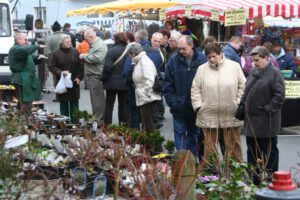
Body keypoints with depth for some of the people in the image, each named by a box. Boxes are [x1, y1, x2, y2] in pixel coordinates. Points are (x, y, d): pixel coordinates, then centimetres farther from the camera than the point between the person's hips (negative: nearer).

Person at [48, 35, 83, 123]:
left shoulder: (75, 52, 5)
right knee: (64, 104, 3)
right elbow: (51, 66, -3)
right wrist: (60, 72, -17)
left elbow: (80, 66, 7)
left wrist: (79, 77, -4)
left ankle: (75, 122, 14)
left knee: (74, 103, 6)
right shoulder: (56, 53, -3)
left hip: (74, 82, 2)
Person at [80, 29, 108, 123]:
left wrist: (84, 56, -14)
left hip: (96, 76, -11)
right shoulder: (93, 45, 19)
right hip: (92, 75, 11)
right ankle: (95, 116, 24)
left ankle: (100, 120, -3)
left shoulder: (100, 45, -15)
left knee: (98, 98, -7)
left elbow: (96, 58, -27)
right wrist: (84, 56, 8)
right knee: (94, 97, 16)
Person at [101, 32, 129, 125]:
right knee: (124, 105, 12)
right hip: (125, 83, 3)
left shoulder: (112, 50, -14)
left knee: (109, 105, 9)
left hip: (112, 82, -3)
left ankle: (107, 125, 10)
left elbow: (107, 67, -18)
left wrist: (103, 79, -4)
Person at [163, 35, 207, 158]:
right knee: (180, 133, 2)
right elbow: (167, 84, -1)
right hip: (179, 107, 0)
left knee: (194, 134, 14)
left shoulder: (202, 60, -6)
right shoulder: (173, 60, -4)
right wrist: (172, 102, -9)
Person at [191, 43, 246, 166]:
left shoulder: (234, 66, 2)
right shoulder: (202, 69, 5)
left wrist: (238, 103, -1)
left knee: (233, 145, 7)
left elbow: (243, 86, 5)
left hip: (231, 115, 0)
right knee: (210, 146, 6)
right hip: (208, 115, 1)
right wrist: (198, 106, -1)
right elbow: (195, 89, 6)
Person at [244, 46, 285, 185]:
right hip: (251, 120, 8)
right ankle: (253, 181, 24)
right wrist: (245, 108, 10)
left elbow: (279, 96, -16)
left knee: (270, 152, 2)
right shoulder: (253, 73, 12)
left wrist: (268, 110, -17)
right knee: (252, 152, 14)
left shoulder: (274, 73, -11)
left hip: (266, 122, -8)